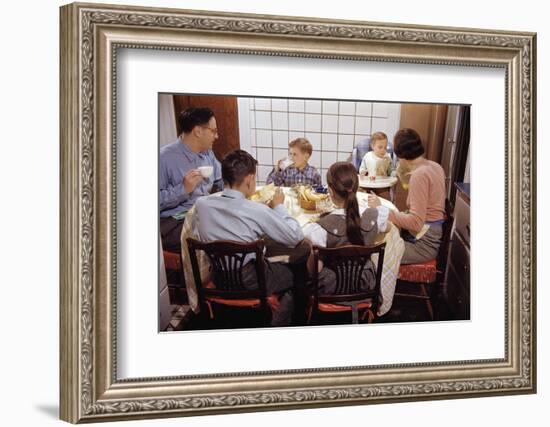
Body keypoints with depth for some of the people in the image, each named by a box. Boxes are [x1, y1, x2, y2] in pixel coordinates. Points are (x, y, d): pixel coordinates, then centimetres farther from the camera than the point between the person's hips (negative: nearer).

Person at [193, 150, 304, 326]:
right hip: (250, 282, -6)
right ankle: (277, 328, 27)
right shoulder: (257, 211, -24)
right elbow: (295, 237, -14)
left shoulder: (201, 204, -11)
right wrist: (279, 207, 0)